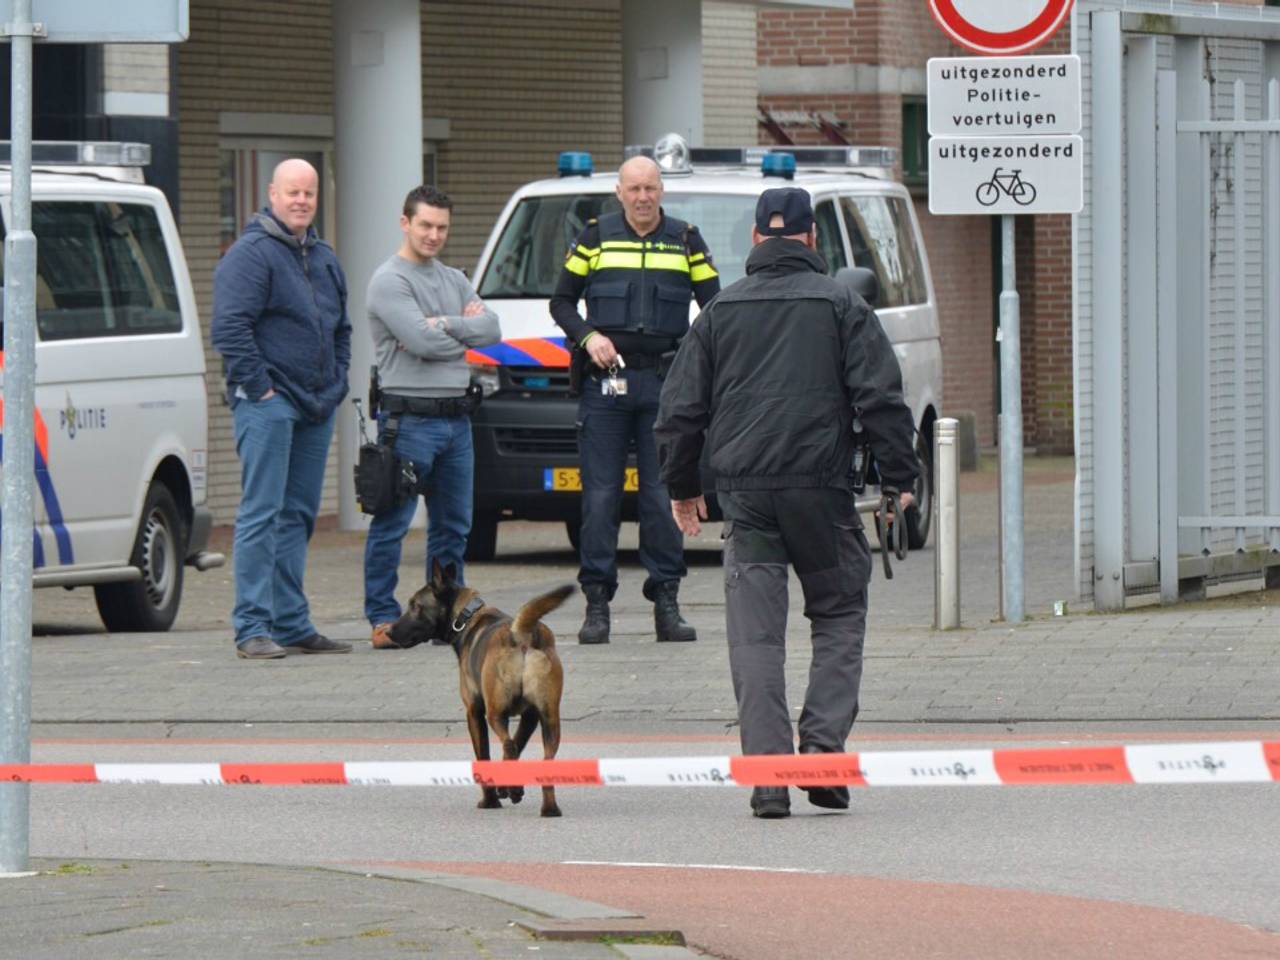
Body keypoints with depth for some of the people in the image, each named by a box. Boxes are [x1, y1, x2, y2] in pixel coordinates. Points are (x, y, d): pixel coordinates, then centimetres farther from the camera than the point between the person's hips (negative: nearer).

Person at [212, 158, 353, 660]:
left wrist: (337, 384, 16)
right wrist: (258, 387, -17)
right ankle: (252, 628, -12)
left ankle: (292, 624, 15)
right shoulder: (251, 254, -8)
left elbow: (341, 329, 28)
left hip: (316, 408, 8)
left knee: (298, 516, 10)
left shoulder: (323, 257, 18)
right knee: (261, 514, -10)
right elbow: (230, 328, -16)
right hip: (267, 404, -8)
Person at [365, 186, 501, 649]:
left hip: (456, 416, 8)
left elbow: (491, 329, 2)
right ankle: (383, 617, -3)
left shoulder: (454, 281, 16)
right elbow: (422, 342, -19)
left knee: (453, 524, 12)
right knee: (392, 523, -6)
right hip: (410, 417, -8)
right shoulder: (389, 281, -7)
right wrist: (466, 329, -2)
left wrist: (445, 325, -12)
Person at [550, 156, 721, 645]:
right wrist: (587, 336, -8)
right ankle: (597, 603, 0)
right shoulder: (596, 237, 7)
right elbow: (561, 301, 11)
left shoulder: (686, 241, 10)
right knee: (600, 494, -3)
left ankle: (666, 601, 5)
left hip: (665, 381, 1)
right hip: (605, 383, -1)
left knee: (664, 494, 0)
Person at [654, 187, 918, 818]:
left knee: (754, 634, 1)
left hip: (744, 493, 2)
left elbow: (680, 408, 13)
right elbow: (881, 399, -2)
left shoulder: (720, 311, 12)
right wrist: (900, 477, 4)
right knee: (839, 613, 12)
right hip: (820, 484, -2)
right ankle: (823, 745, -4)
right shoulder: (841, 306, 4)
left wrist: (682, 485, 23)